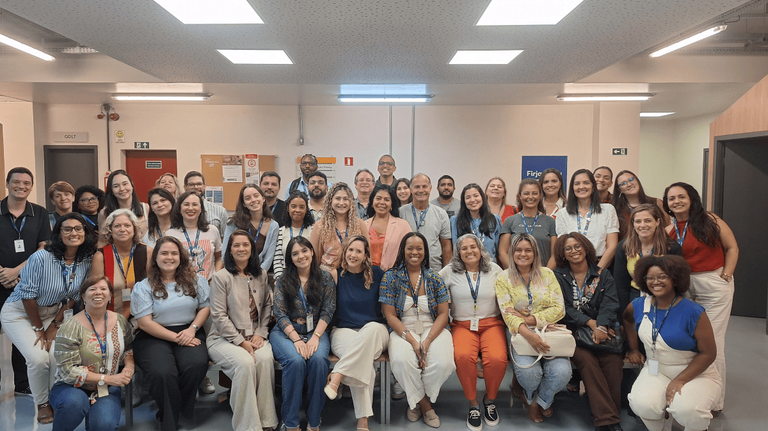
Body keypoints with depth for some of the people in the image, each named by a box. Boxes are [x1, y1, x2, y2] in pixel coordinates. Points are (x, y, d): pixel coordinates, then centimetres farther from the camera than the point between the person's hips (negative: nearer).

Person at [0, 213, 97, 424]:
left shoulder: (86, 260, -10)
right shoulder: (41, 258, -26)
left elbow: (73, 297, 0)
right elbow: (28, 295, -18)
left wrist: (55, 324, -5)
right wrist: (39, 329, -10)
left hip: (54, 312, 4)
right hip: (19, 312, -4)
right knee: (39, 357, -20)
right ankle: (42, 404, 5)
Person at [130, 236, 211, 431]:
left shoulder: (195, 280, 9)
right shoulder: (143, 287, 2)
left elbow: (206, 306, 8)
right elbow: (145, 322, -5)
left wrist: (192, 329, -10)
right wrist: (176, 338, -12)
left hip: (189, 333, 2)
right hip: (155, 337, -1)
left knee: (195, 365, -30)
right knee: (162, 373, -31)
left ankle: (180, 409, -2)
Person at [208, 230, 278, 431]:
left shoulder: (261, 275, 9)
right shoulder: (221, 277, -5)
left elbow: (267, 306, 11)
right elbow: (219, 316, -9)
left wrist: (261, 334, -4)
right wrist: (241, 342, -14)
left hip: (254, 336, 3)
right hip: (224, 338, -3)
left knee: (265, 358, -29)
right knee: (245, 363, -32)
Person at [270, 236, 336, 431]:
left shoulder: (325, 279, 5)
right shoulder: (283, 281, 4)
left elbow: (327, 311, -1)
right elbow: (280, 314, -3)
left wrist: (315, 338, -16)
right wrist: (297, 340, -16)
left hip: (316, 331, 1)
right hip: (286, 332, 0)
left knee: (318, 359, -31)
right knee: (296, 361, -31)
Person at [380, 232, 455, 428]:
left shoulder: (434, 279, 4)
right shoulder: (390, 278, -1)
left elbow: (443, 314, 1)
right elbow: (390, 315, -4)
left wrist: (427, 341, -15)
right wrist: (412, 340, -16)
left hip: (432, 329, 1)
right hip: (403, 331, -1)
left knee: (443, 363, -28)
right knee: (401, 361, -33)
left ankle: (417, 400, 4)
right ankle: (424, 404, -3)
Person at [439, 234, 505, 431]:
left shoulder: (495, 270, 9)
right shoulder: (449, 272, 6)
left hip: (491, 324, 1)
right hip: (463, 326, 0)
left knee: (497, 358, -29)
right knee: (463, 356, -33)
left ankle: (490, 400, 1)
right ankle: (473, 404, -9)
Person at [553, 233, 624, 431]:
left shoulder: (603, 275, 14)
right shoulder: (558, 276, 10)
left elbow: (610, 304, -1)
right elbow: (563, 308, -2)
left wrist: (601, 327, -20)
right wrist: (591, 323, -14)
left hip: (605, 329, 2)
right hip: (574, 332, -1)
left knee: (613, 360, -28)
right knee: (587, 360, -30)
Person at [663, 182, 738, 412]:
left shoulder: (709, 220, -4)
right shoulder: (668, 231, 5)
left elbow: (732, 247, -1)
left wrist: (726, 275, -7)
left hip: (714, 284, -3)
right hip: (683, 287, 4)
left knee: (712, 342, -2)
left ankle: (714, 400, 11)